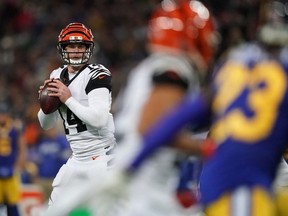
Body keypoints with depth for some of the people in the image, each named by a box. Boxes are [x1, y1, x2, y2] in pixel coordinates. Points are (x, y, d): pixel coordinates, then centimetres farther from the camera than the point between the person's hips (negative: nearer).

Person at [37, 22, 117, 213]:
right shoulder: (57, 76, 11)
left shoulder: (97, 75, -11)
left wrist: (68, 99, -19)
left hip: (102, 158, -8)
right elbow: (46, 124, 16)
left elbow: (99, 119, -24)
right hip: (78, 159, 8)